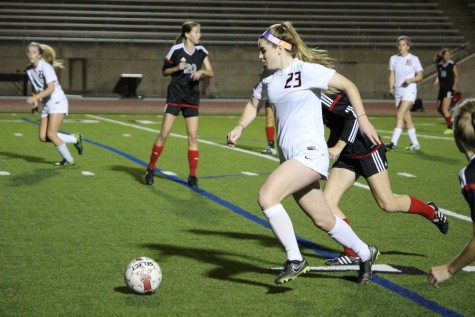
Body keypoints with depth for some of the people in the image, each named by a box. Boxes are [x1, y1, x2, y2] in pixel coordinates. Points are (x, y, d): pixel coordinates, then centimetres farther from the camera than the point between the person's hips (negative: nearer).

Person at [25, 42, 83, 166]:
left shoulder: (46, 67, -17)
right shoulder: (29, 69, 6)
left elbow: (51, 88, -27)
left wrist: (35, 98, -35)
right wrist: (35, 105, 10)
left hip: (58, 102, -8)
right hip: (46, 105, 8)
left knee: (51, 134, -14)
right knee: (43, 137, -1)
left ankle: (69, 160, 4)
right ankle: (75, 139, 15)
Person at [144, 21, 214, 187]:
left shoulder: (201, 51, 3)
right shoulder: (176, 50, -7)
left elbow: (211, 72, 6)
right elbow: (164, 71, 2)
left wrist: (201, 71, -15)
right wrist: (177, 68, -16)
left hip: (192, 99, 3)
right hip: (175, 97, -3)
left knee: (193, 137, -2)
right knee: (164, 134, -4)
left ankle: (192, 176, 4)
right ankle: (150, 169, 11)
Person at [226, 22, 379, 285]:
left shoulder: (307, 70, -11)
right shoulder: (268, 78, 10)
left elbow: (349, 86, -6)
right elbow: (254, 102, 24)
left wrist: (362, 119, -13)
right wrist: (239, 127, 6)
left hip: (309, 153, -8)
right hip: (289, 156, 8)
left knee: (266, 196, -24)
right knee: (323, 220, 13)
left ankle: (295, 260, -14)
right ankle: (365, 253, 34)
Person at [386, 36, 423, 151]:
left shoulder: (413, 59, -2)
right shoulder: (393, 58, 11)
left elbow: (420, 76, 0)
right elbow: (392, 75, 13)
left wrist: (411, 79, -19)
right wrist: (391, 88, 0)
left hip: (409, 90, -5)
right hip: (398, 91, 5)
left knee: (400, 115, -18)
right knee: (406, 118, 8)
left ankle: (393, 142, -24)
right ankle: (415, 143, 17)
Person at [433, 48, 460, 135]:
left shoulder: (452, 64, -5)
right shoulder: (439, 65, 9)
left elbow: (457, 77, 0)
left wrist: (455, 85, -16)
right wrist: (437, 81, 2)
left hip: (449, 89, -6)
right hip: (442, 88, 6)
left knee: (444, 108, -15)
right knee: (439, 109, 10)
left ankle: (450, 127, -6)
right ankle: (451, 120, 30)